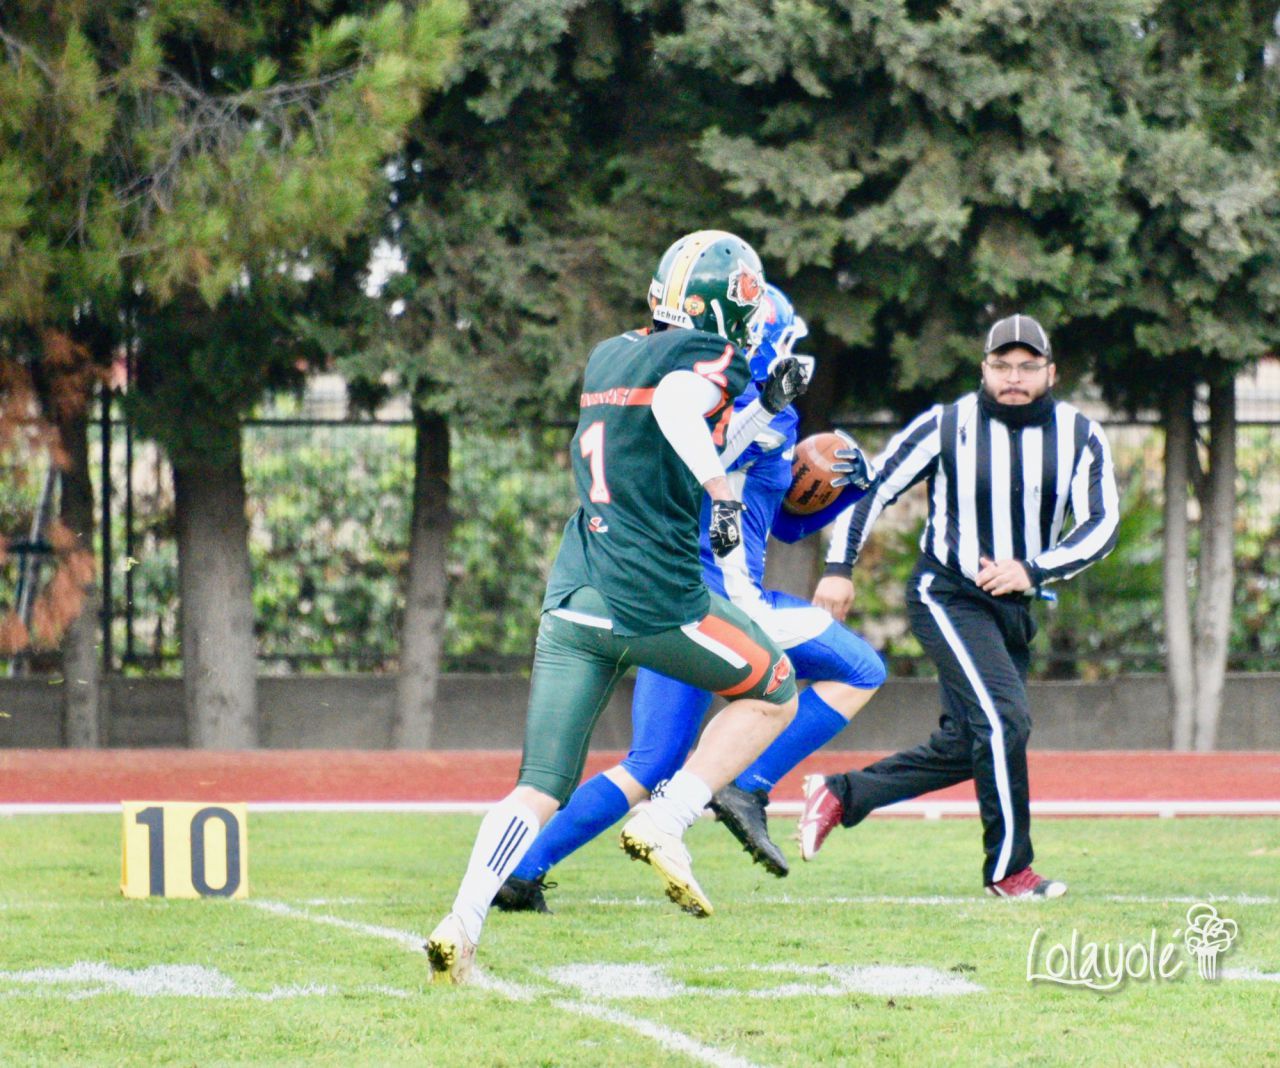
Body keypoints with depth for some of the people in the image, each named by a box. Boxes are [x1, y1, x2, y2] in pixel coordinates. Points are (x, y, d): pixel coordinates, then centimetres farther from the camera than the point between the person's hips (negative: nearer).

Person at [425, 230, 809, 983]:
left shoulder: (608, 357, 18)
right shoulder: (710, 356, -5)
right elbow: (677, 408, -27)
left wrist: (765, 407, 30)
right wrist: (725, 494, -27)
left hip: (572, 602, 6)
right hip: (654, 596, -6)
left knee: (540, 790, 8)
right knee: (774, 694, 18)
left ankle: (462, 925, -9)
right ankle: (666, 826, 3)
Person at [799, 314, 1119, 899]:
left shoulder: (1080, 438, -2)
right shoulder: (946, 427, -9)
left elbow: (1101, 523, -8)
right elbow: (872, 485, -2)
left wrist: (1032, 570, -22)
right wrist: (839, 567, -8)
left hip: (1016, 606, 6)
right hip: (947, 596, -5)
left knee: (965, 749, 8)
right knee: (1004, 718, -20)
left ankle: (841, 794, 23)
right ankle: (1008, 867, -9)